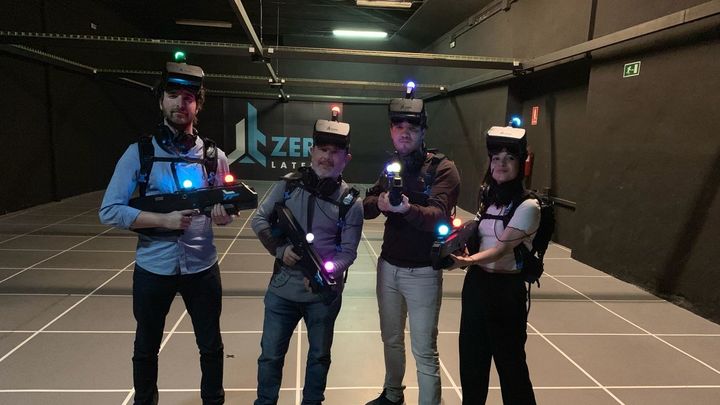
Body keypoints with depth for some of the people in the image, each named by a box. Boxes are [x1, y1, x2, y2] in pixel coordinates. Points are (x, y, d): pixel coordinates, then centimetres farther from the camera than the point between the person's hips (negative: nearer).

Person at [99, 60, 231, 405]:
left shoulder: (214, 156, -1)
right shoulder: (139, 153, -7)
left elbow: (226, 208, 6)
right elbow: (109, 211, -10)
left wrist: (224, 215, -18)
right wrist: (164, 219, -22)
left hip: (202, 268, 1)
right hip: (153, 269, -1)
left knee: (211, 345, 15)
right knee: (146, 347, 19)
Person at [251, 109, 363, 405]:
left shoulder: (350, 202, -8)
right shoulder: (288, 185, -4)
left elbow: (348, 252, -9)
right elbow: (259, 220, 1)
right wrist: (279, 249, -14)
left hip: (324, 293, 0)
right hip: (283, 287, 1)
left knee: (319, 355, 18)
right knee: (271, 353, 13)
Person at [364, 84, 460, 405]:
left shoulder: (442, 169, -12)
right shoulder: (391, 166, 6)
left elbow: (438, 215, -26)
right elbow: (365, 208, 2)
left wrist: (407, 209, -46)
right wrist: (379, 202, -21)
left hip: (422, 272, -6)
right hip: (388, 266, 6)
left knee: (424, 351, 2)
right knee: (391, 339, 22)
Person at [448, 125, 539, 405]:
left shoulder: (527, 206, -15)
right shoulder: (489, 197, 7)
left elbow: (503, 248, -23)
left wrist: (468, 261, -40)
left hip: (506, 289, -7)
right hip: (476, 283, 7)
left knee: (509, 360, 7)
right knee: (471, 357, 16)